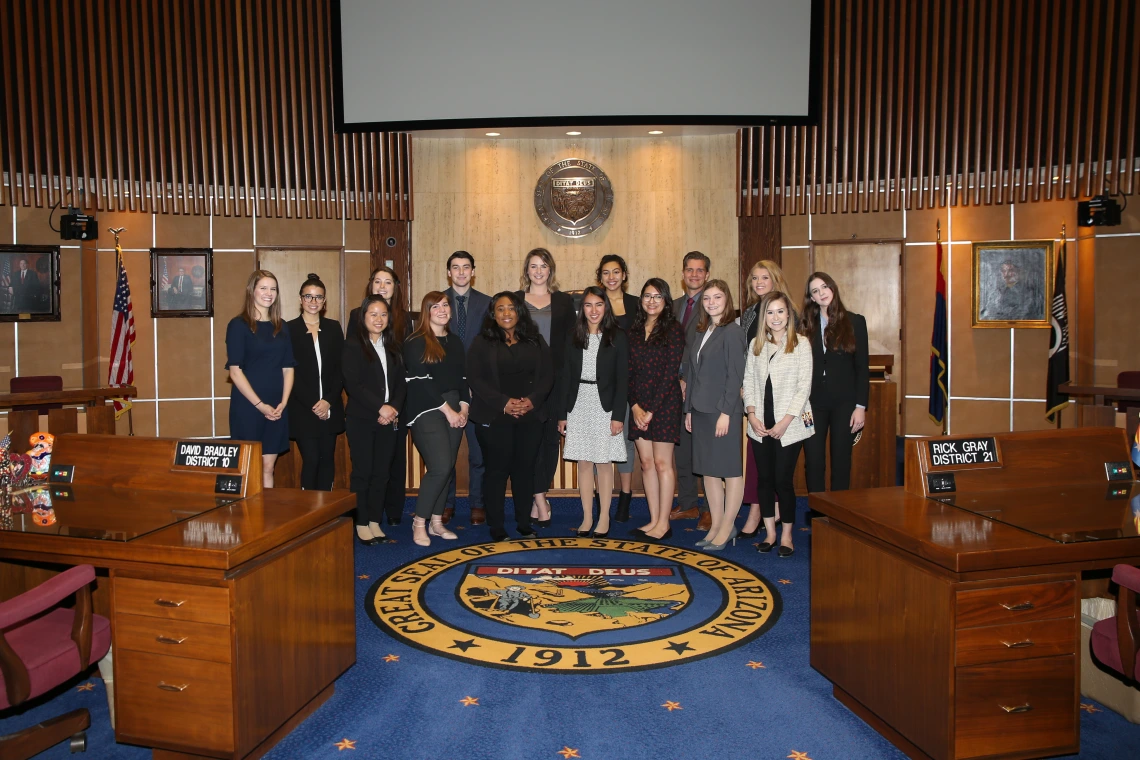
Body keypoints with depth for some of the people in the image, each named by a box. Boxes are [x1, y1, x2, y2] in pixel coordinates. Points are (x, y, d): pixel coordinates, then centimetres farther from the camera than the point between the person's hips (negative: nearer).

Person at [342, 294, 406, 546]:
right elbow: (352, 384, -12)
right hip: (361, 419, -4)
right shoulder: (353, 345, -2)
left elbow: (401, 383, 10)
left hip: (389, 419, 5)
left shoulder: (392, 348, 14)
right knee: (363, 471, -1)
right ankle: (362, 523, 9)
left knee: (382, 472, 5)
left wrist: (394, 408, -8)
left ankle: (375, 522, 15)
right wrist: (381, 407, -16)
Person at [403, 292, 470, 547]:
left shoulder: (455, 342, 16)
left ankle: (436, 522, 14)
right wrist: (447, 409, -12)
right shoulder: (415, 343, -3)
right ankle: (419, 522, -2)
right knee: (440, 467, -15)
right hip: (427, 410, -6)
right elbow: (420, 381, -11)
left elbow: (462, 378, 15)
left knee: (447, 468, 4)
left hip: (454, 410, 6)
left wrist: (463, 408, 0)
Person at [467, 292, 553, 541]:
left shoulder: (536, 341, 11)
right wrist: (503, 402, -16)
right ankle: (495, 526, 9)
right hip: (494, 417, -2)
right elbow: (475, 378, -5)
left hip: (530, 416, 3)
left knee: (525, 468, 6)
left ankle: (524, 523, 17)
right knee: (496, 469, 1)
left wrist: (532, 400, -11)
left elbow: (547, 375, 6)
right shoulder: (482, 342, 2)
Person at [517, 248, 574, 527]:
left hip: (555, 378, 1)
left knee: (551, 436, 3)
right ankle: (540, 499, -1)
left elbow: (571, 341, 8)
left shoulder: (564, 301, 11)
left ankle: (538, 498, 15)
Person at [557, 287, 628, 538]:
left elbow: (622, 380, -4)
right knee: (583, 463, 6)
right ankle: (587, 518, 14)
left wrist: (618, 415, -11)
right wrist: (562, 414, 3)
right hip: (578, 406, 3)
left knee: (603, 463, 1)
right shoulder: (573, 338, 8)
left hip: (605, 407, -3)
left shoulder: (617, 338, -1)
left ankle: (604, 519, 11)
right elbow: (565, 377, 7)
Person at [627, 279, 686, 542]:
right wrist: (635, 406, -5)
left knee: (662, 463, -2)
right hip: (638, 405, 6)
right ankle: (654, 520, 16)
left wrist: (651, 409, -12)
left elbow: (670, 373, -10)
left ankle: (664, 523, 6)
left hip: (664, 402, -5)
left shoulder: (674, 329, -5)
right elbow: (629, 371, 8)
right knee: (646, 463, 8)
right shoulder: (634, 330, 11)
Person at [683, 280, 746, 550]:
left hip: (724, 410, -8)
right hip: (701, 410, 8)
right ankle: (716, 526, 20)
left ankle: (727, 528, 11)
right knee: (708, 470, 11)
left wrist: (726, 413, -17)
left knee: (730, 469, 2)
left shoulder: (732, 332, -9)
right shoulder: (702, 333, 14)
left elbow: (735, 375, -14)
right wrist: (689, 409, 12)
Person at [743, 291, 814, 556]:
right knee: (764, 479, 8)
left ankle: (786, 535, 13)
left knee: (783, 480, -2)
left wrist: (785, 422, -12)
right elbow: (748, 381, 10)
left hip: (789, 425, -4)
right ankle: (769, 533, 20)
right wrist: (751, 414, -4)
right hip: (760, 425, 4)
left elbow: (804, 387, -7)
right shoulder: (756, 344, 9)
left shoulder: (801, 344, -3)